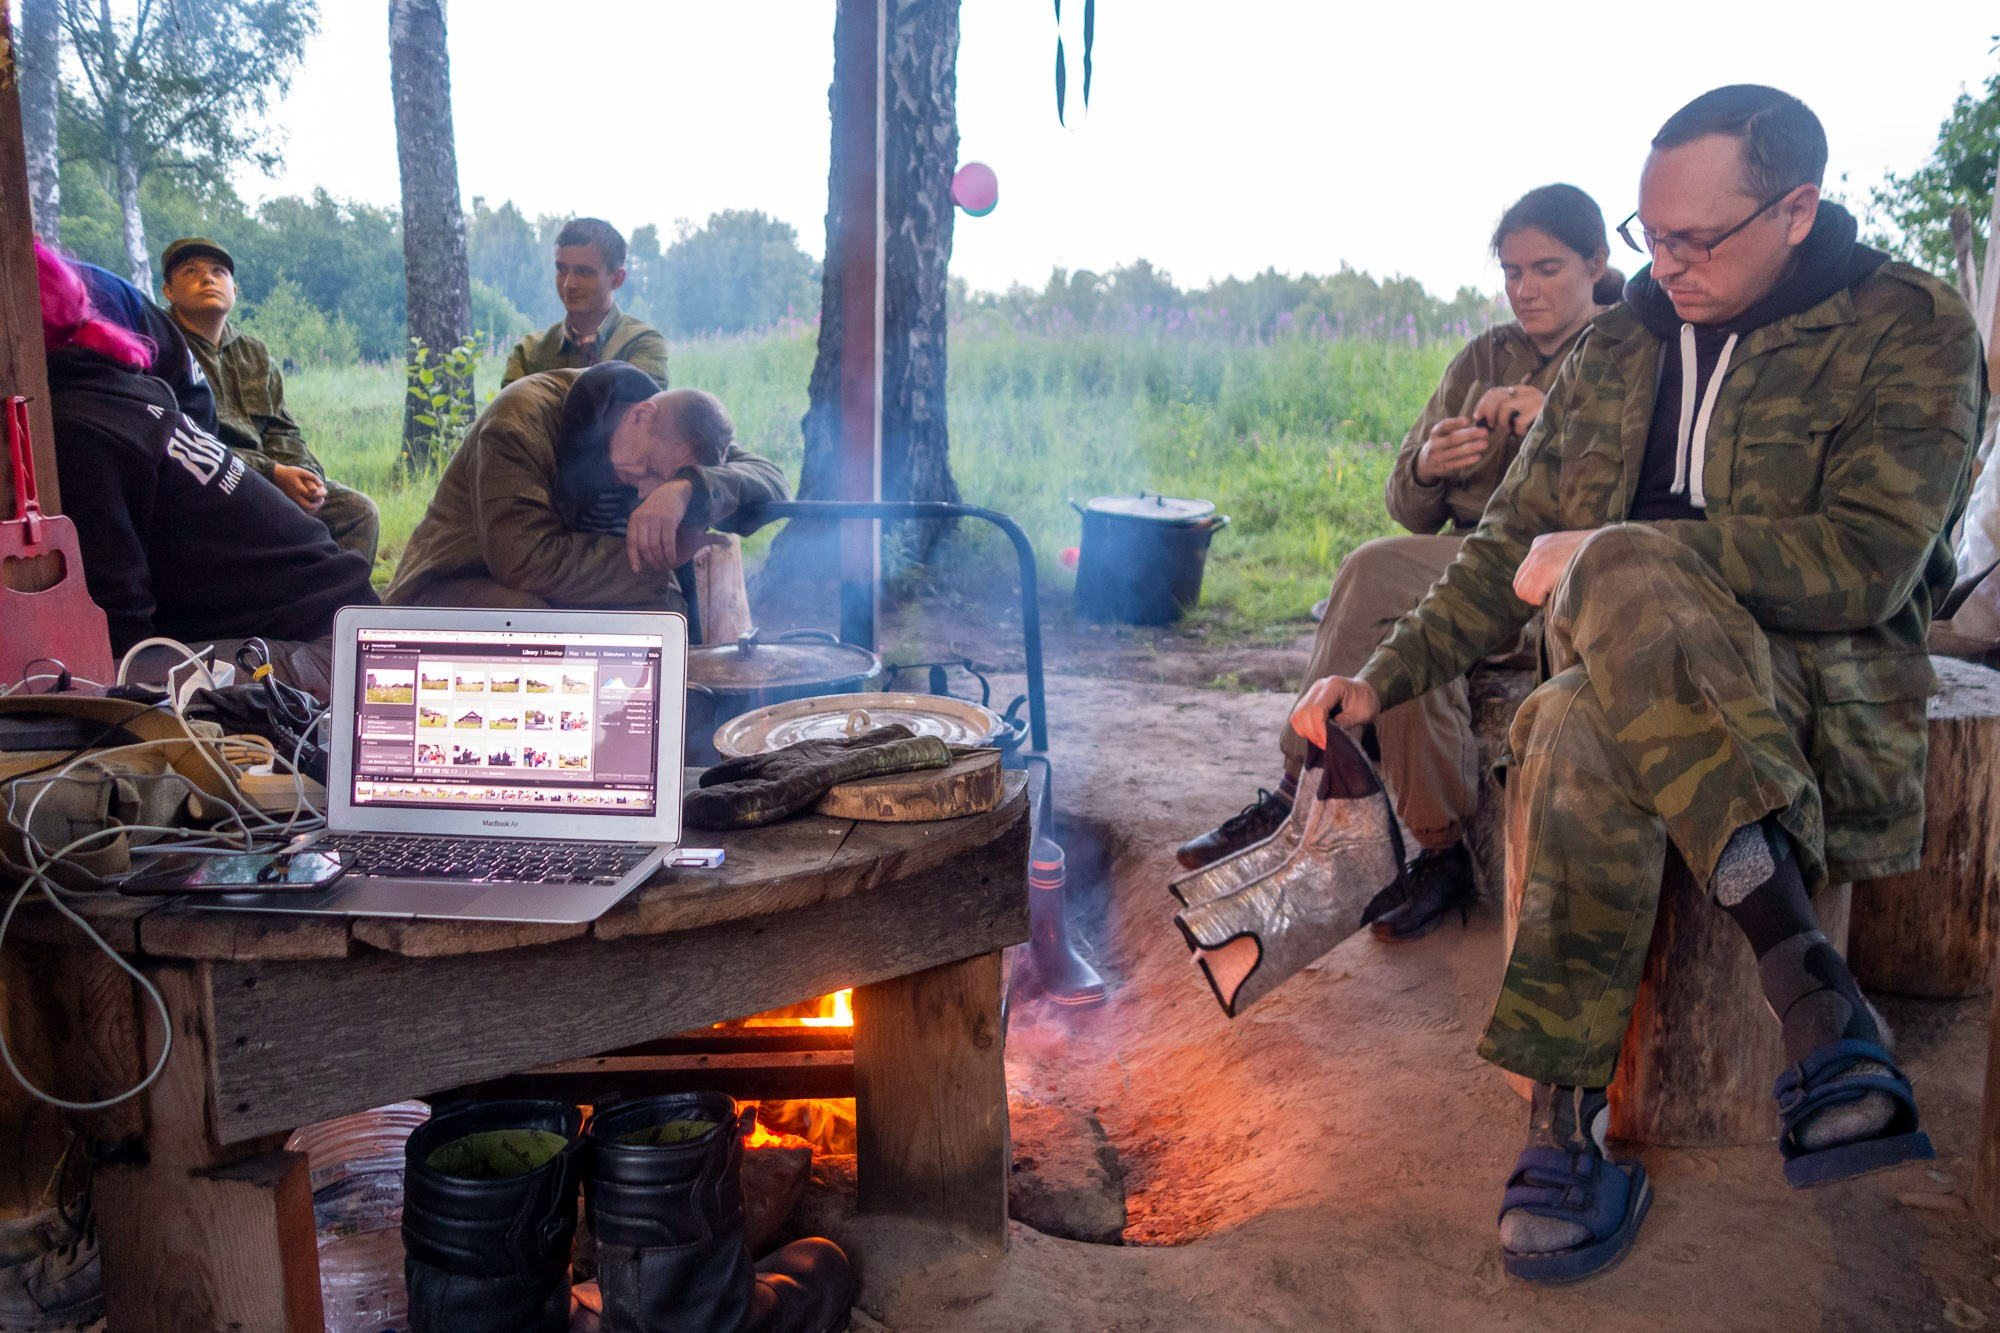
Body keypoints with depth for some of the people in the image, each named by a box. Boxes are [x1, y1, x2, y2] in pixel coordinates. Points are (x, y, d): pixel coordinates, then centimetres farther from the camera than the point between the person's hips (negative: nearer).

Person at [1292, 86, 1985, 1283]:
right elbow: (1512, 547, 16)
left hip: (1817, 710, -4)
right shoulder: (1622, 345, 14)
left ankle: (1573, 1129, -30)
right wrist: (1384, 681, 7)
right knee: (1584, 734, -35)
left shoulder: (1910, 332, -1)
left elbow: (1867, 562, -15)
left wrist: (1612, 556, -15)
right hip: (1632, 683, 4)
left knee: (1588, 731, -37)